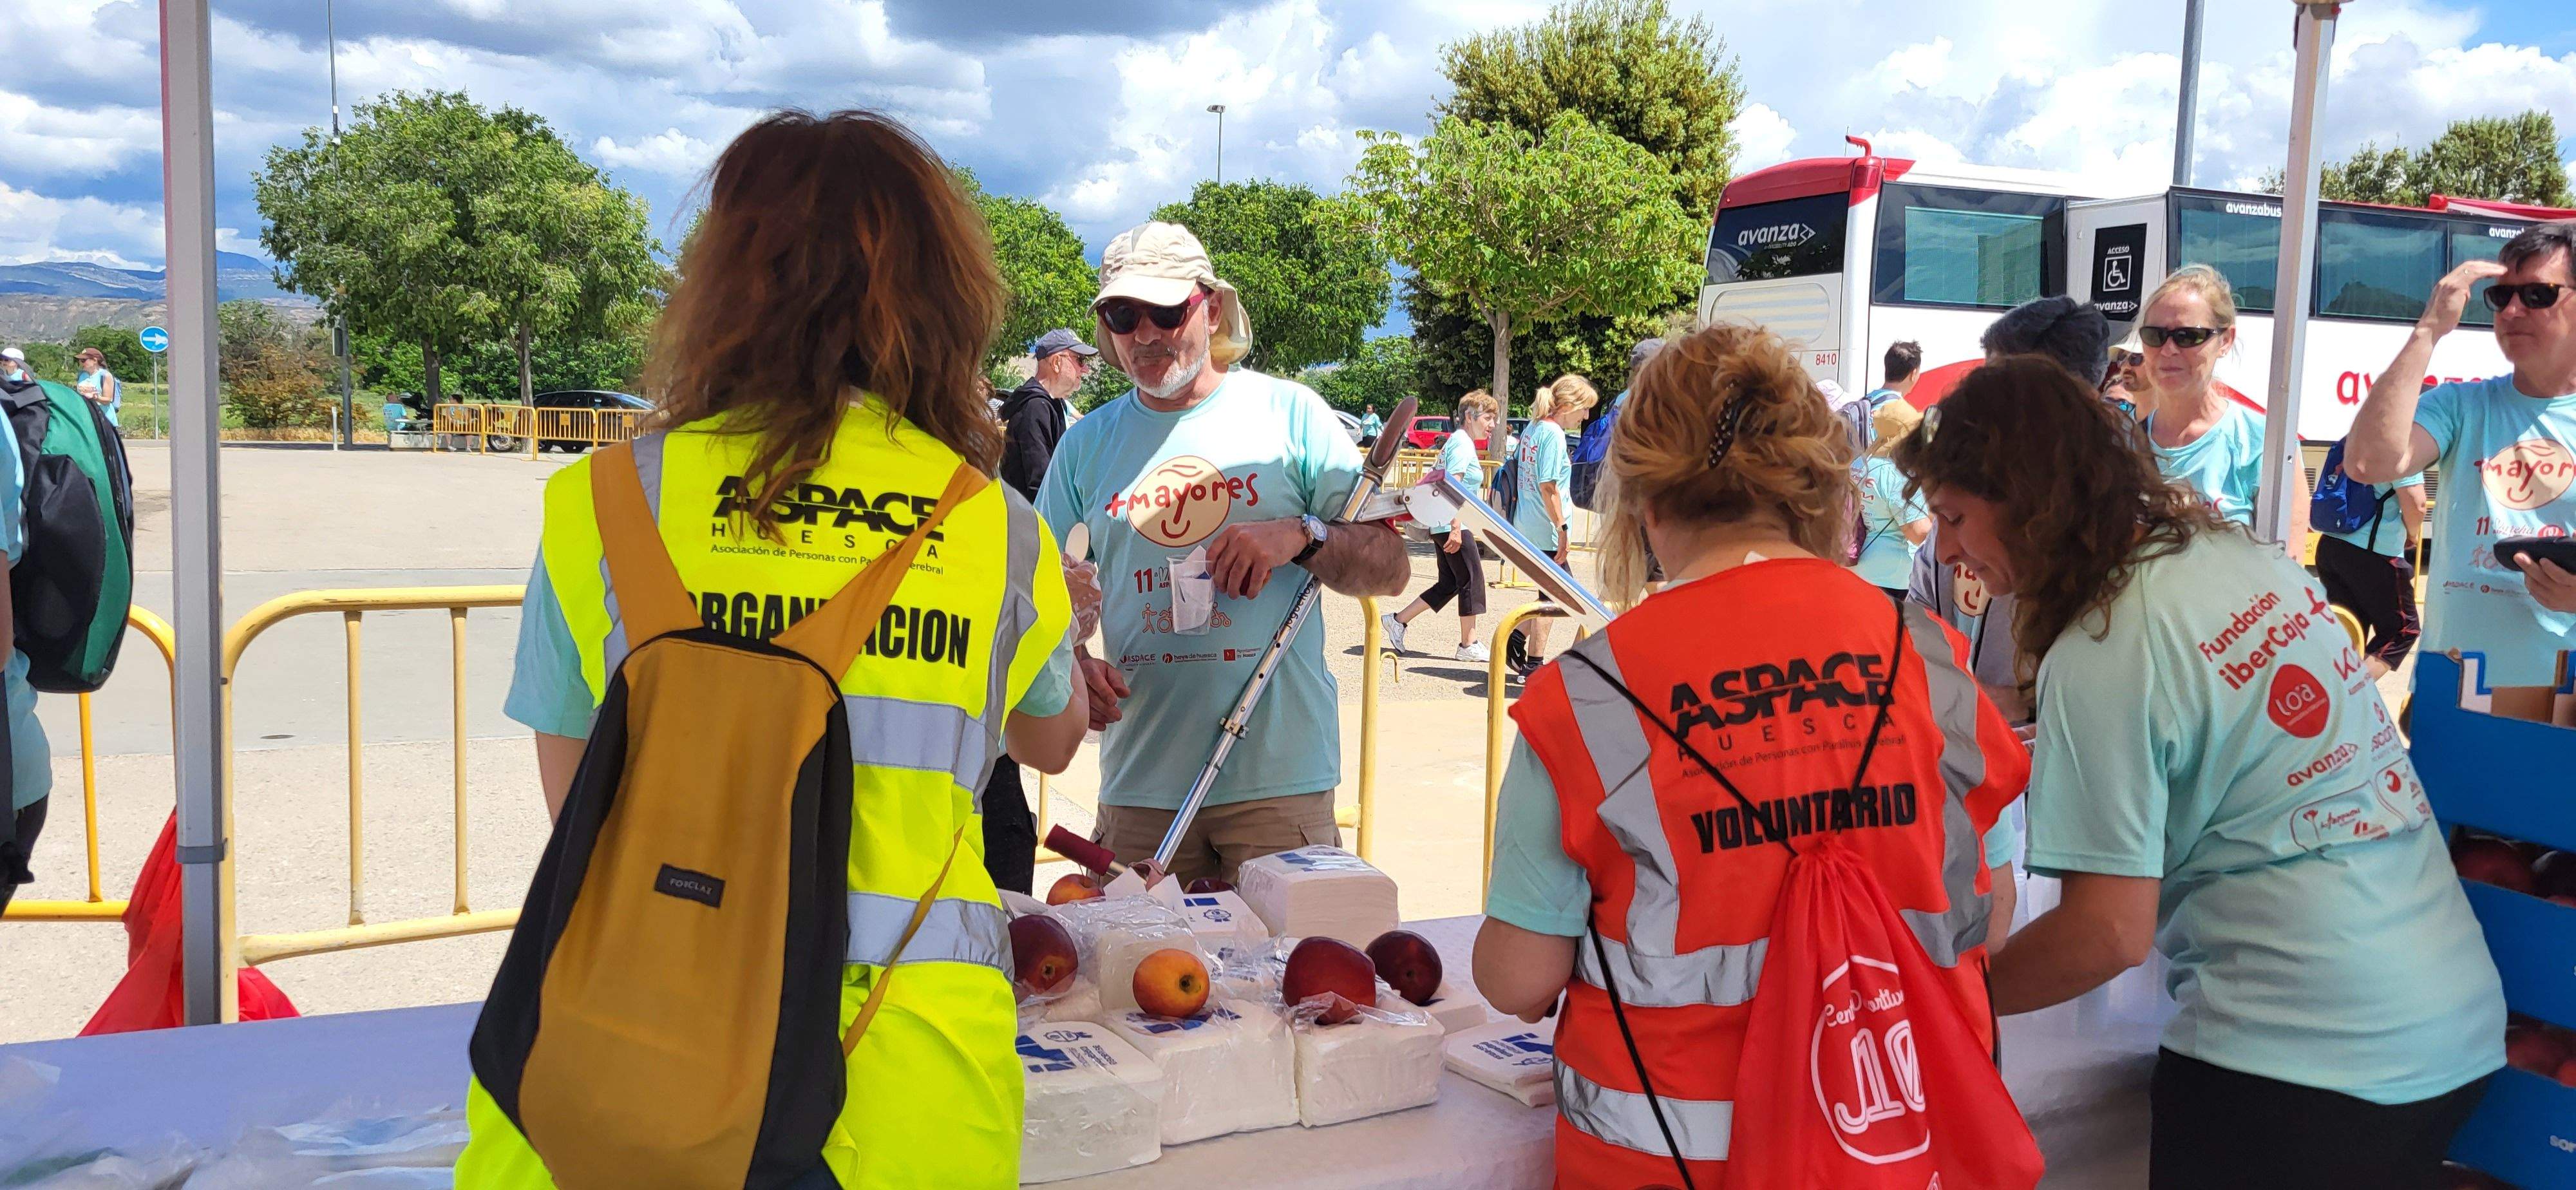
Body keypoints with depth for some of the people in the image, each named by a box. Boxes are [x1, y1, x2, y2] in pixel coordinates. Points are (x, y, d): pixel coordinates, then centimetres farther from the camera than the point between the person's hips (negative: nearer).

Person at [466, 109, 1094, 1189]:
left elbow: (573, 797, 8)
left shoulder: (599, 503, -2)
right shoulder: (998, 528, 2)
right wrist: (1065, 616, 43)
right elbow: (1052, 741, 22)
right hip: (914, 1080, 1)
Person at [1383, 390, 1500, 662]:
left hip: (1443, 525, 10)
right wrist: (1456, 529, -24)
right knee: (1472, 579, -3)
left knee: (1449, 584, 12)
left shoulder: (1461, 441, 18)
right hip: (1453, 524, -10)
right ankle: (1468, 645, 5)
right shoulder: (1462, 443, -13)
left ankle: (1397, 621, 14)